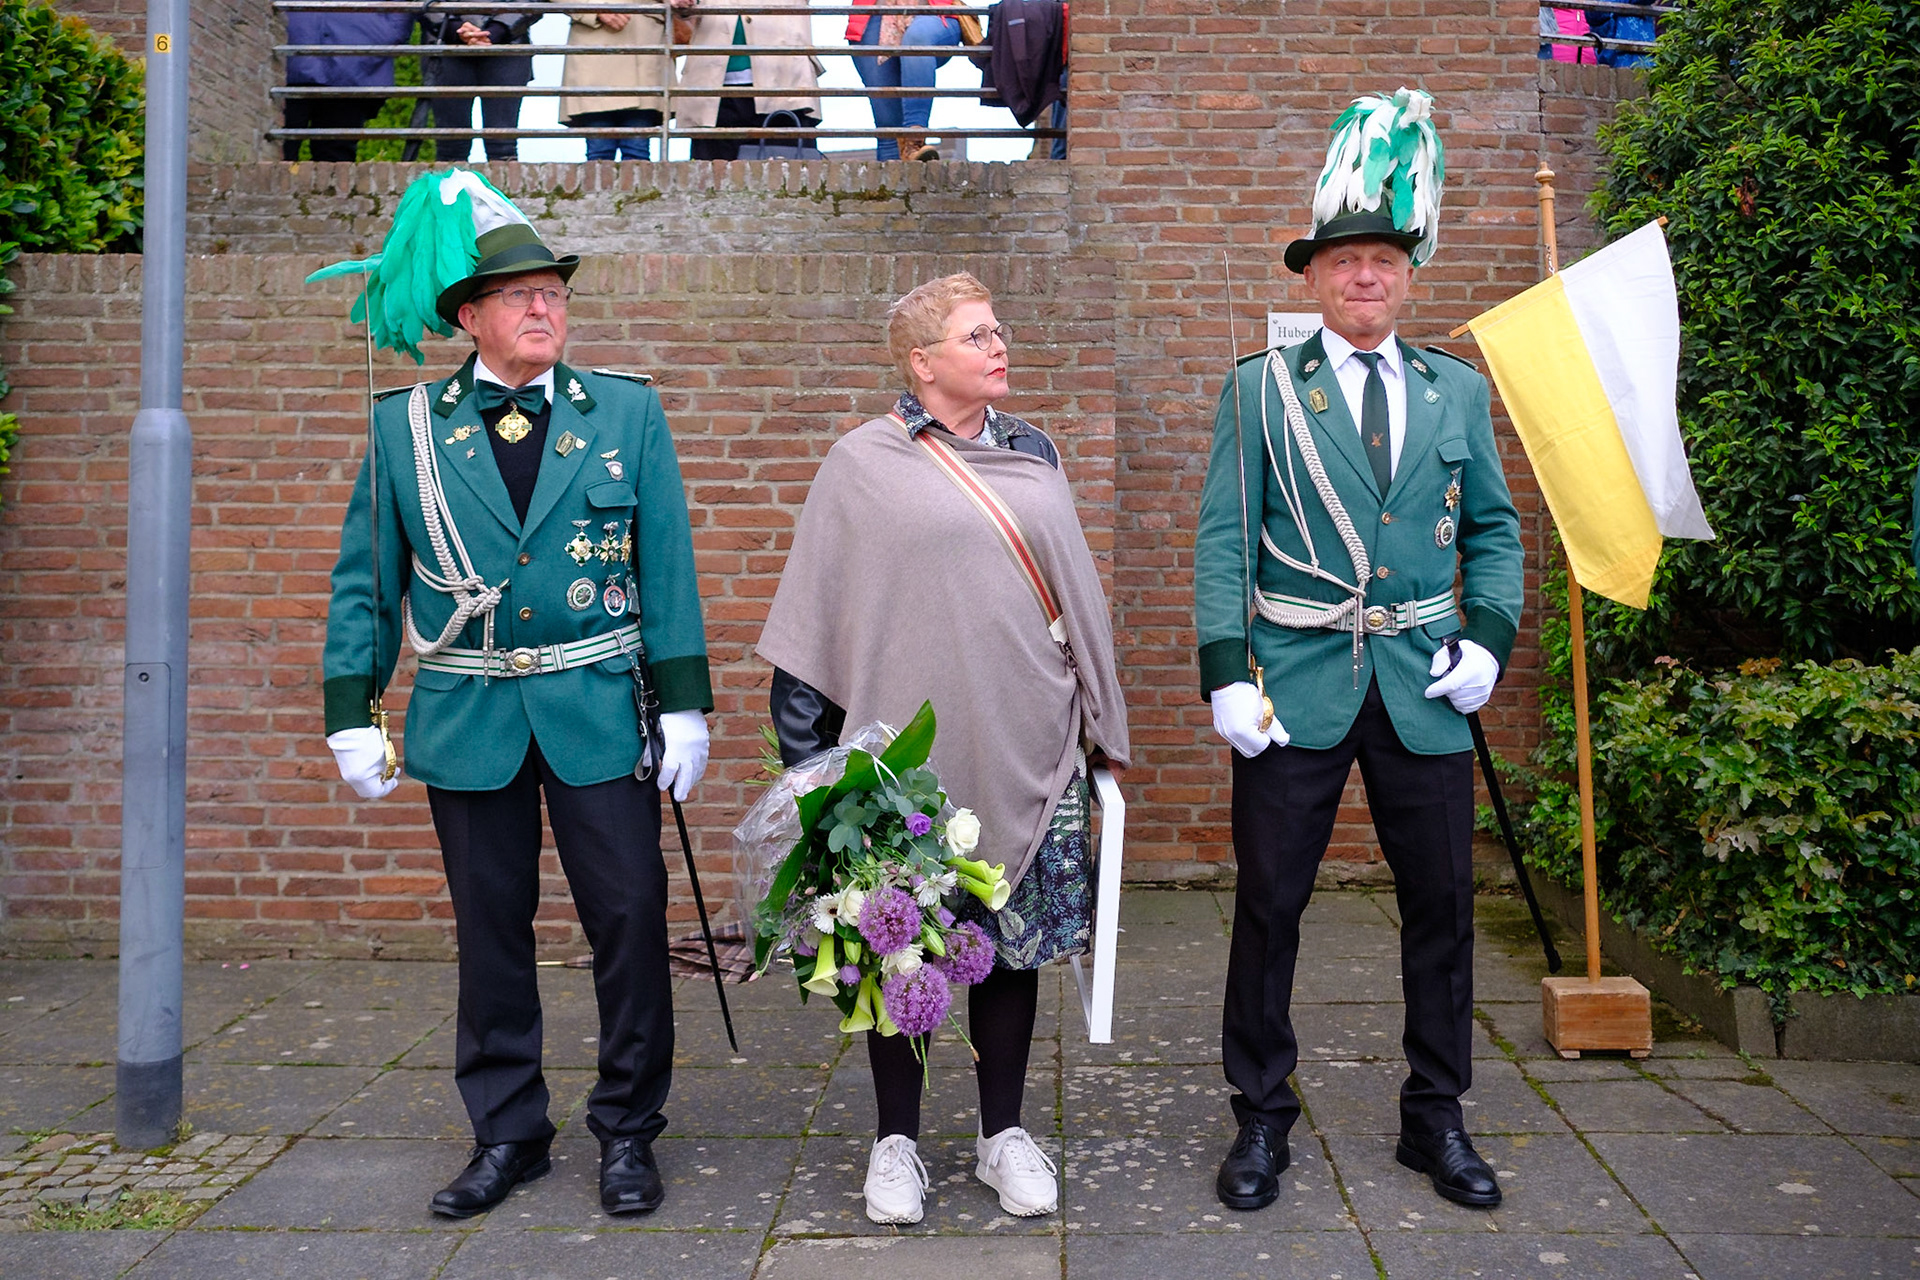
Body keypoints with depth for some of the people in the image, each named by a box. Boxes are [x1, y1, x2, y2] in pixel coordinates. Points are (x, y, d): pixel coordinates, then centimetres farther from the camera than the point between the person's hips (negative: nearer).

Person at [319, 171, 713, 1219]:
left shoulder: (627, 413, 4)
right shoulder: (406, 426, 5)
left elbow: (668, 570, 2)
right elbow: (365, 579, 8)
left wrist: (683, 704, -2)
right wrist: (352, 712, 3)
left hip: (599, 712, 0)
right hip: (466, 719, 1)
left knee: (629, 918, 2)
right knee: (491, 932, 11)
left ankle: (628, 1131, 21)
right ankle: (506, 1134, 27)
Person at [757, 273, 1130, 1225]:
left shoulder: (1031, 453, 9)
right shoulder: (861, 465, -2)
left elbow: (1078, 592, 15)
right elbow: (814, 619, 0)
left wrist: (1103, 726, 15)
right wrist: (810, 754, -2)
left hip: (1025, 746, 3)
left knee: (1014, 936, 10)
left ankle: (1002, 1134, 27)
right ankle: (897, 1140, 25)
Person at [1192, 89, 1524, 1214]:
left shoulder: (1459, 390, 11)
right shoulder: (1261, 389, 3)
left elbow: (1496, 529, 16)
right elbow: (1223, 540, -2)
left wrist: (1489, 636, -1)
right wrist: (1226, 673, -11)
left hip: (1425, 691, 3)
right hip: (1295, 688, -2)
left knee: (1442, 907, 10)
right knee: (1269, 907, 4)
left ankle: (1438, 1119, 28)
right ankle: (1262, 1120, 20)